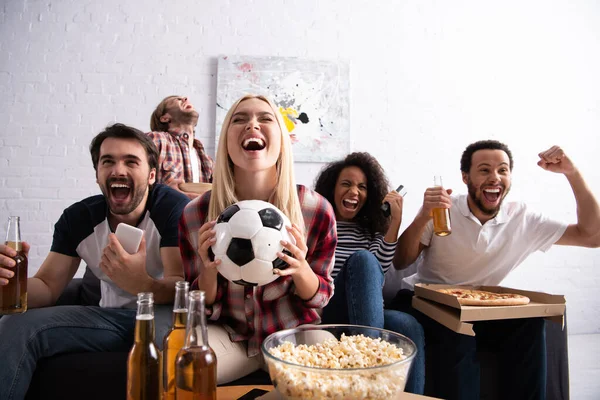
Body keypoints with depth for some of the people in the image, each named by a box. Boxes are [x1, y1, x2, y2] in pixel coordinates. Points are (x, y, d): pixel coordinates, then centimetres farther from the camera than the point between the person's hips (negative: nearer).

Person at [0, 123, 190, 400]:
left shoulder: (174, 208, -19)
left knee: (172, 331, -40)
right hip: (113, 317, 5)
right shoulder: (78, 218, -2)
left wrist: (142, 285, -47)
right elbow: (47, 288, 0)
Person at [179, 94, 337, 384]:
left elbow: (320, 297, -2)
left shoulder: (316, 210, -15)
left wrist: (301, 269, -26)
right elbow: (201, 307, -3)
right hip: (228, 333, 0)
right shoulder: (195, 215, -13)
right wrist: (208, 270, -27)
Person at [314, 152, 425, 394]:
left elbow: (379, 269, 0)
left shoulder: (371, 229, 20)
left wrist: (395, 221, -6)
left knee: (409, 327, -31)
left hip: (362, 312, 3)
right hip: (325, 312, -3)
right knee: (362, 258, -30)